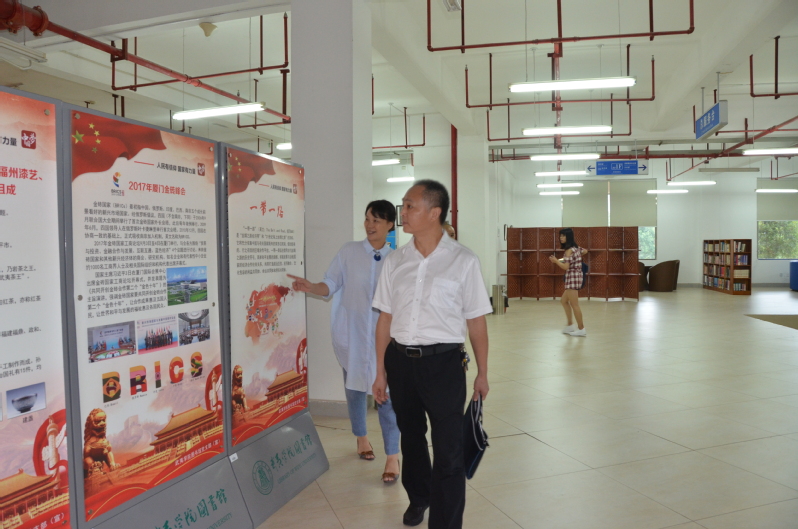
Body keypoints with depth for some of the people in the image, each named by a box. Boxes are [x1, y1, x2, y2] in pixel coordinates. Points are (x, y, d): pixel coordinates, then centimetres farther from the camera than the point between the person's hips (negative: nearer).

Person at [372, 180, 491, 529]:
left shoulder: (463, 261, -8)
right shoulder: (395, 262, 1)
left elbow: (476, 321, -3)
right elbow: (385, 319, 6)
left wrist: (482, 374, 1)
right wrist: (381, 371, 7)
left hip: (443, 362, -4)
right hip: (401, 360, 4)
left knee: (448, 452, 2)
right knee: (411, 439, 23)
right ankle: (418, 497, 50)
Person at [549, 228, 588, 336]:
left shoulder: (569, 250, -16)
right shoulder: (576, 248, 11)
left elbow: (566, 267, -23)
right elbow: (585, 251, 31)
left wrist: (556, 260, -13)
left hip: (573, 277, -10)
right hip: (575, 277, 10)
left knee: (574, 305, -4)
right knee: (564, 301, 18)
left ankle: (581, 329, 2)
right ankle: (570, 325, 22)